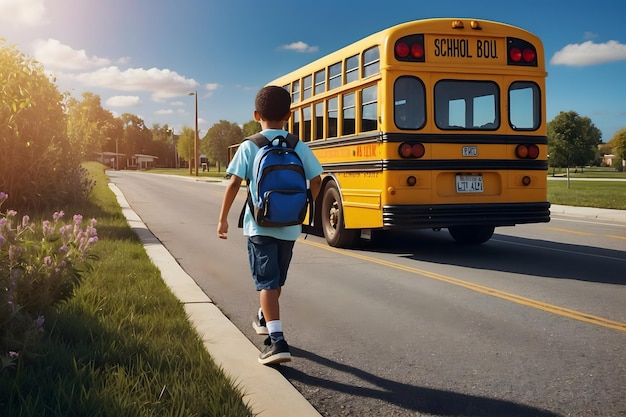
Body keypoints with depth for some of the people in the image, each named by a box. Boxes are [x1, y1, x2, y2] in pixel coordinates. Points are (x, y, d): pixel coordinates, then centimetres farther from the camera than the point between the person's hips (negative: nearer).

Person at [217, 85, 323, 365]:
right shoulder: (299, 147, 0)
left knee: (267, 282, -3)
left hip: (260, 226, -3)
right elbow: (316, 180, 3)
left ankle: (277, 341, -14)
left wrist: (223, 218, 0)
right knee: (277, 280, 22)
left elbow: (234, 184, -10)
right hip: (289, 227, 4)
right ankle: (265, 318, 45)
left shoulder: (249, 147, -7)